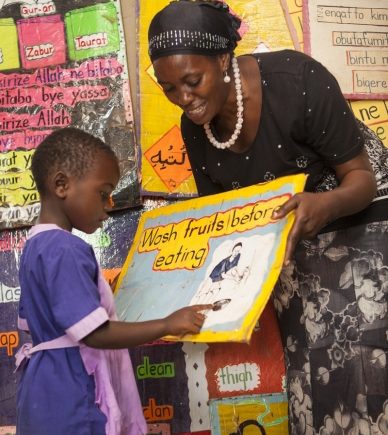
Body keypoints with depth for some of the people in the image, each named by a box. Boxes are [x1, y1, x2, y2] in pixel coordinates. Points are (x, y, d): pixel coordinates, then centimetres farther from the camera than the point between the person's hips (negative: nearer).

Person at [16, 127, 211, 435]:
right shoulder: (65, 250, -21)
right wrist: (167, 325, -22)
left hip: (53, 394, 10)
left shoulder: (37, 245, 11)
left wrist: (101, 292, 22)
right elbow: (95, 333, -26)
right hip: (72, 401, -10)